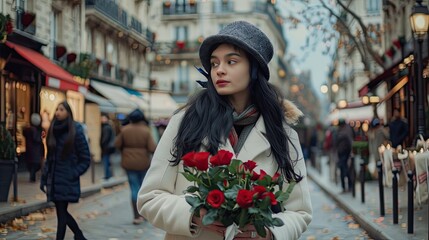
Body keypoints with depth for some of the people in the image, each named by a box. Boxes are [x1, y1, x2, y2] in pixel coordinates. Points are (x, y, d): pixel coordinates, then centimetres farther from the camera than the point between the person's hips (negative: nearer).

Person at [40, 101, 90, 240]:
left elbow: (85, 159, -5)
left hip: (67, 182, -6)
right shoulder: (53, 131, 8)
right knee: (62, 213, 13)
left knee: (61, 214, -5)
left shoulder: (75, 132, -9)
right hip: (54, 180, 6)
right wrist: (44, 180, 8)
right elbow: (49, 158, 12)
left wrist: (73, 175, -13)